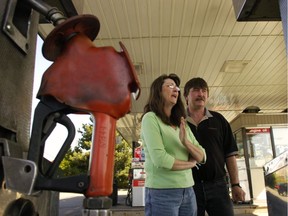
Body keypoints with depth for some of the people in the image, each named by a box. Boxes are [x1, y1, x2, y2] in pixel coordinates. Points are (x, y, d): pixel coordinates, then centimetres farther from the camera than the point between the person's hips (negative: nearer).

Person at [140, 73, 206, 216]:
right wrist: (190, 163, -3)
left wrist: (185, 142, -14)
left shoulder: (182, 124, 10)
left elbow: (201, 157, 6)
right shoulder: (150, 118, -10)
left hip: (188, 191, 6)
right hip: (162, 192, -6)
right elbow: (160, 159, -19)